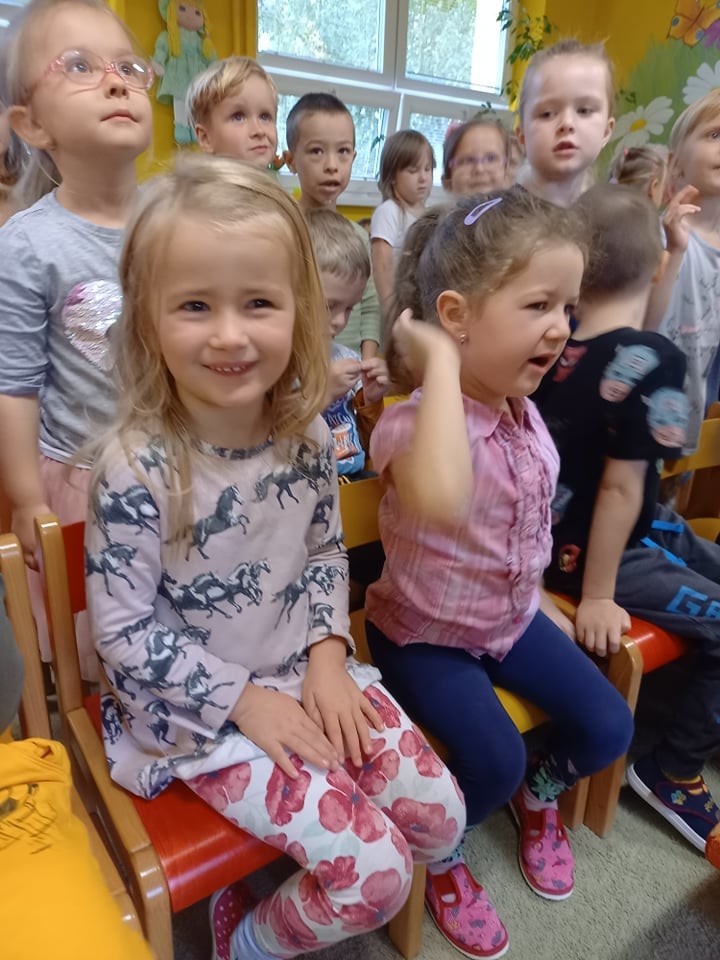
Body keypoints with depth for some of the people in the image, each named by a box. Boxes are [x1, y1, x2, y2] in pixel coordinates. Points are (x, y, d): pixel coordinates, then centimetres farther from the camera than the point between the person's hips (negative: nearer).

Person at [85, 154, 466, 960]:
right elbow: (123, 630, -16)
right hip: (199, 708, -5)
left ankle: (303, 886, 33)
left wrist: (328, 652, -7)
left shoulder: (307, 434, -8)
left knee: (440, 819, 6)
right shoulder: (137, 467, -23)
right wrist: (245, 698, -15)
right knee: (374, 872, -10)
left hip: (309, 671, 6)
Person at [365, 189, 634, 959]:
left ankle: (539, 794, 37)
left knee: (606, 726, 2)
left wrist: (539, 605, 16)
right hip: (424, 633, -6)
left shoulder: (528, 415, -3)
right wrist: (441, 362, -45)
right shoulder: (415, 423, -29)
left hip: (512, 619, 7)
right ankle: (438, 854, 17)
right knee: (494, 761, -19)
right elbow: (441, 503, -55)